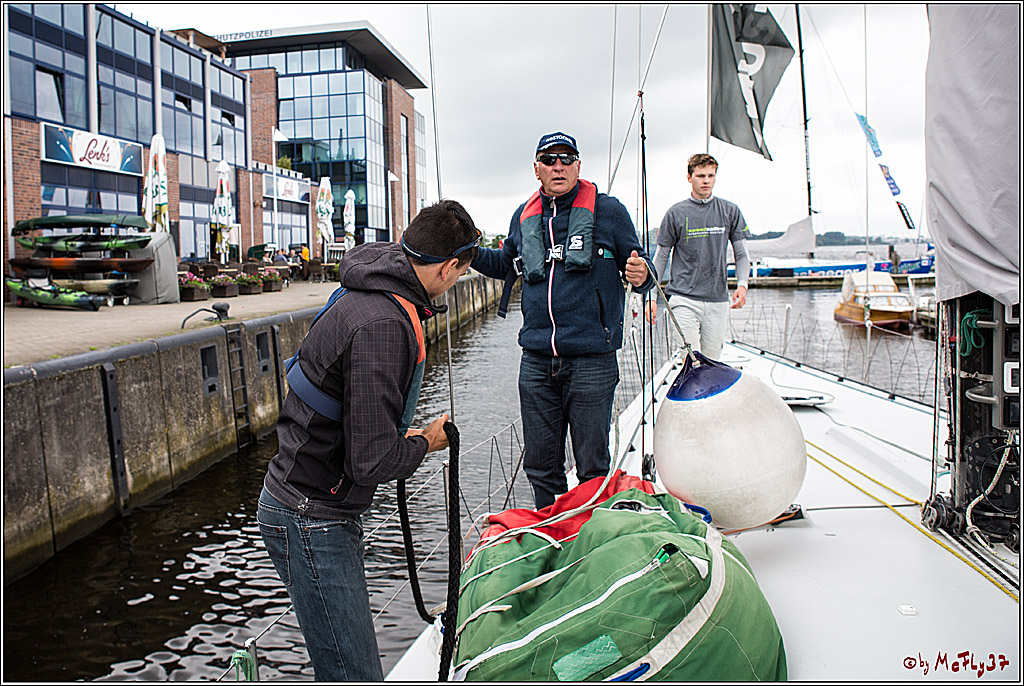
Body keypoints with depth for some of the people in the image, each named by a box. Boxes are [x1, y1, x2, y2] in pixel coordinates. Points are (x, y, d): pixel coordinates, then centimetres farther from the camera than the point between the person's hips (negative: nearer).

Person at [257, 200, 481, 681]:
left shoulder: (367, 294, 6)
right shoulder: (382, 325, -27)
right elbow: (371, 461, -28)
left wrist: (403, 438, 12)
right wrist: (426, 443, -9)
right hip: (310, 519, -10)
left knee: (350, 659, 22)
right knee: (354, 674, 0)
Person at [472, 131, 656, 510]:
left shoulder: (608, 210, 0)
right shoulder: (524, 216, 12)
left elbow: (638, 265, 4)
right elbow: (505, 264, 28)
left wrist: (642, 275, -19)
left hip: (591, 360, -4)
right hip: (537, 361, 4)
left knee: (592, 465, 5)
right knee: (540, 463, 14)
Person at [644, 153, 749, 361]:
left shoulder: (730, 211, 8)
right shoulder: (676, 213, 3)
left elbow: (741, 254, 12)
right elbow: (661, 256, 7)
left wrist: (742, 284, -6)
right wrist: (651, 296, 1)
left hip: (718, 300, 3)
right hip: (684, 299, -2)